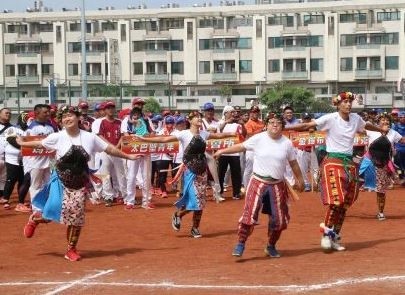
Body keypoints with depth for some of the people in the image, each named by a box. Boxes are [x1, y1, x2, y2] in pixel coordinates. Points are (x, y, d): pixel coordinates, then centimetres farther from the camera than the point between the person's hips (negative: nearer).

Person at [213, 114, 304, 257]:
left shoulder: (287, 143, 0)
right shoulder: (258, 139, -7)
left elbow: (293, 163, 9)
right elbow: (241, 146, 0)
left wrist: (300, 180, 15)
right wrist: (222, 151, -2)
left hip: (278, 185, 3)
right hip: (258, 182, -3)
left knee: (278, 218, 8)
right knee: (249, 213, -13)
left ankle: (271, 246, 27)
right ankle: (240, 244, -4)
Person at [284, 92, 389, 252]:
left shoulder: (355, 118, 7)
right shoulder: (330, 118, -10)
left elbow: (366, 125, 30)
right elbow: (306, 126, -15)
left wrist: (381, 129, 49)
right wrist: (282, 128, -24)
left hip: (349, 163, 6)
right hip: (333, 162, -6)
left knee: (344, 203, 7)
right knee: (335, 200, -15)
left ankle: (335, 237, 17)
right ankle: (327, 233, 3)